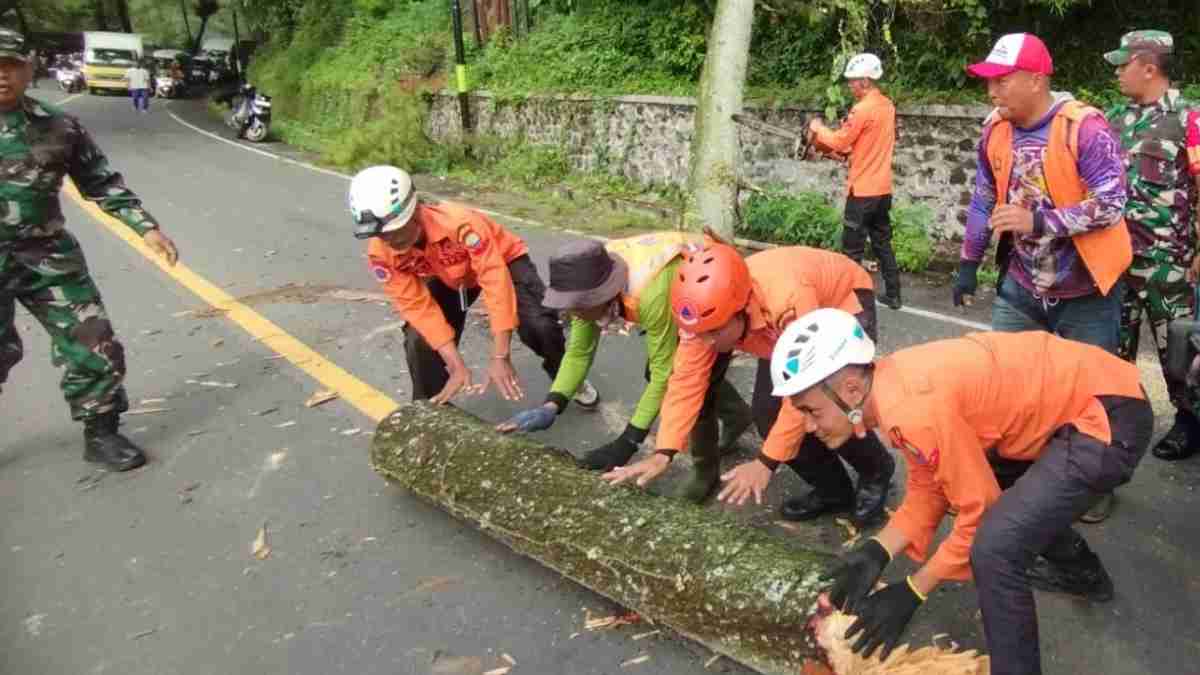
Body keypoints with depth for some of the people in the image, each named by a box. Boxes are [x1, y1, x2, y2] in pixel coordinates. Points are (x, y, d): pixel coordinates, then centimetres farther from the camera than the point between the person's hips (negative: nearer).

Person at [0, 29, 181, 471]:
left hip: (50, 259, 2)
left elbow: (103, 184, 9)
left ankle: (100, 435, 19)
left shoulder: (58, 128, 4)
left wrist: (146, 227, 0)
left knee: (96, 349, 2)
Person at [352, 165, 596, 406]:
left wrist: (500, 357, -38)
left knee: (538, 325, -23)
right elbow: (417, 306, -25)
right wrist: (456, 365, -30)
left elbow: (496, 282, -40)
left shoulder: (459, 222, -43)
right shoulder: (381, 253, -28)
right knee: (419, 341, -15)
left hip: (502, 260, -3)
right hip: (448, 278, 4)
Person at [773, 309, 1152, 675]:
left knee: (995, 549, -20)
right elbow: (928, 486, 6)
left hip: (1111, 416, -10)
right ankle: (1083, 573, 46)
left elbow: (980, 510, -18)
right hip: (1071, 391, 10)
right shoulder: (891, 387, -1)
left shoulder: (916, 408, -30)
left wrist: (912, 592, -11)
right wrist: (877, 552, -5)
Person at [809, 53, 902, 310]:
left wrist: (818, 129, 3)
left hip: (863, 191, -9)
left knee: (853, 248, -1)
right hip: (883, 189, 9)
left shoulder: (862, 109, -17)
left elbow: (841, 142, -12)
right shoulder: (887, 105, 10)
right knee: (883, 243, 16)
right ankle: (893, 295, 22)